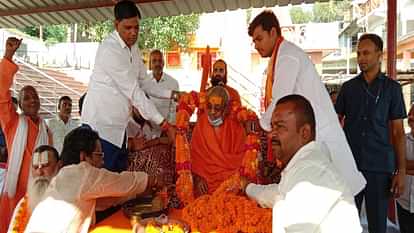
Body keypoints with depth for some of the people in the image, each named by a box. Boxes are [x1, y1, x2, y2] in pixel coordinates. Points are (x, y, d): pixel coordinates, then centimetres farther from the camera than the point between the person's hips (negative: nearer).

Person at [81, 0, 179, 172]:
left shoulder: (133, 48, 8)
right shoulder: (109, 50, -18)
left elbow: (144, 82, 14)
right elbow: (133, 91, -22)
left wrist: (172, 94, -2)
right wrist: (163, 124, -21)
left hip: (118, 126, 8)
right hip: (100, 125, -8)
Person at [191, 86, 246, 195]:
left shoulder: (236, 128, -2)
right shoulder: (201, 124, 3)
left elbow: (239, 159, -1)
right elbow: (195, 154, 3)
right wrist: (198, 177, -8)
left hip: (229, 178, -1)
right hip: (204, 179, 1)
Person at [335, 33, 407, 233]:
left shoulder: (392, 88, 3)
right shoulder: (348, 87, 7)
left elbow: (398, 131, 2)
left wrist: (401, 170, -4)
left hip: (380, 166, -1)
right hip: (349, 163, 2)